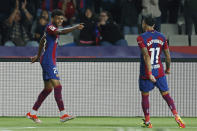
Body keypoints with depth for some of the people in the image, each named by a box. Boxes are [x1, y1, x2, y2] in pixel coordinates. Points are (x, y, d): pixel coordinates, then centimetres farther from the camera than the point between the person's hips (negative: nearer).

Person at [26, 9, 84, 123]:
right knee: (57, 86, -17)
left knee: (48, 88, 13)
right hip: (48, 61, -10)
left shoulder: (52, 29, 17)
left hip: (50, 61, 10)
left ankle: (32, 113, 19)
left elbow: (42, 41, 30)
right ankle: (63, 114, -22)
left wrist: (38, 56, 41)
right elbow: (62, 32, -33)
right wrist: (75, 28, -44)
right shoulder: (50, 27, -13)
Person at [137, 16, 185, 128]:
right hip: (160, 72, 4)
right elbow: (168, 55, 7)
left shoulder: (141, 38, -12)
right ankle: (177, 116, -13)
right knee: (166, 95, 6)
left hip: (146, 73, -4)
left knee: (145, 96, 12)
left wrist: (149, 73, -24)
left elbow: (146, 56, -22)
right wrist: (168, 69, 23)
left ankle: (147, 122, 17)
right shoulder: (161, 37, 3)